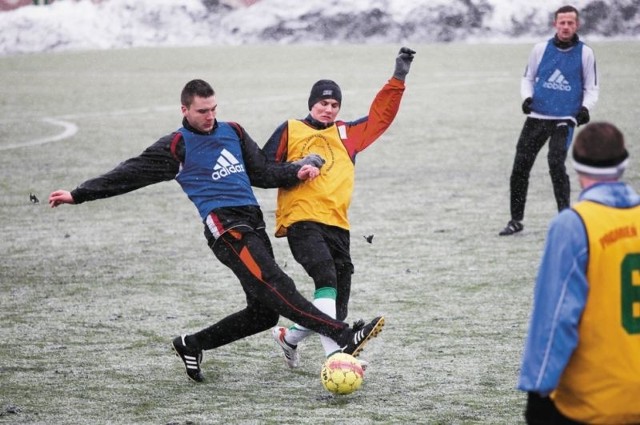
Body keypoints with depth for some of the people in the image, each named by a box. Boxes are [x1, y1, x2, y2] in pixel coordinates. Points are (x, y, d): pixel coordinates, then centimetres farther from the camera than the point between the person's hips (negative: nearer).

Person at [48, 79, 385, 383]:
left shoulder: (233, 132, 20)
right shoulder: (177, 146, 5)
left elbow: (262, 173, 24)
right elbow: (129, 174, 6)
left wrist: (296, 171, 7)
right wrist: (78, 195, 5)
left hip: (252, 223, 7)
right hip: (225, 226, -7)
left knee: (264, 312, 3)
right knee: (276, 287, -22)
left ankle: (191, 345, 19)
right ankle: (345, 336, -35)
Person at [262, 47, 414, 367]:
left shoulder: (346, 134, 21)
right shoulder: (290, 130, 11)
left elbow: (380, 116, 20)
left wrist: (398, 79, 13)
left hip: (337, 224, 5)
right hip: (301, 221, -5)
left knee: (337, 301, 4)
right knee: (326, 278, -27)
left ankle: (290, 336, 30)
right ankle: (334, 354, -35)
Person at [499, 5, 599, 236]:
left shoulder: (585, 53, 1)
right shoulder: (541, 49, 4)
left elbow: (591, 87, 8)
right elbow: (528, 78, 15)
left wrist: (585, 107, -10)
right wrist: (527, 97, -4)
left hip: (565, 119, -3)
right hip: (537, 117, 3)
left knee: (556, 163, -19)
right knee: (520, 166, 1)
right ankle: (516, 220, 14)